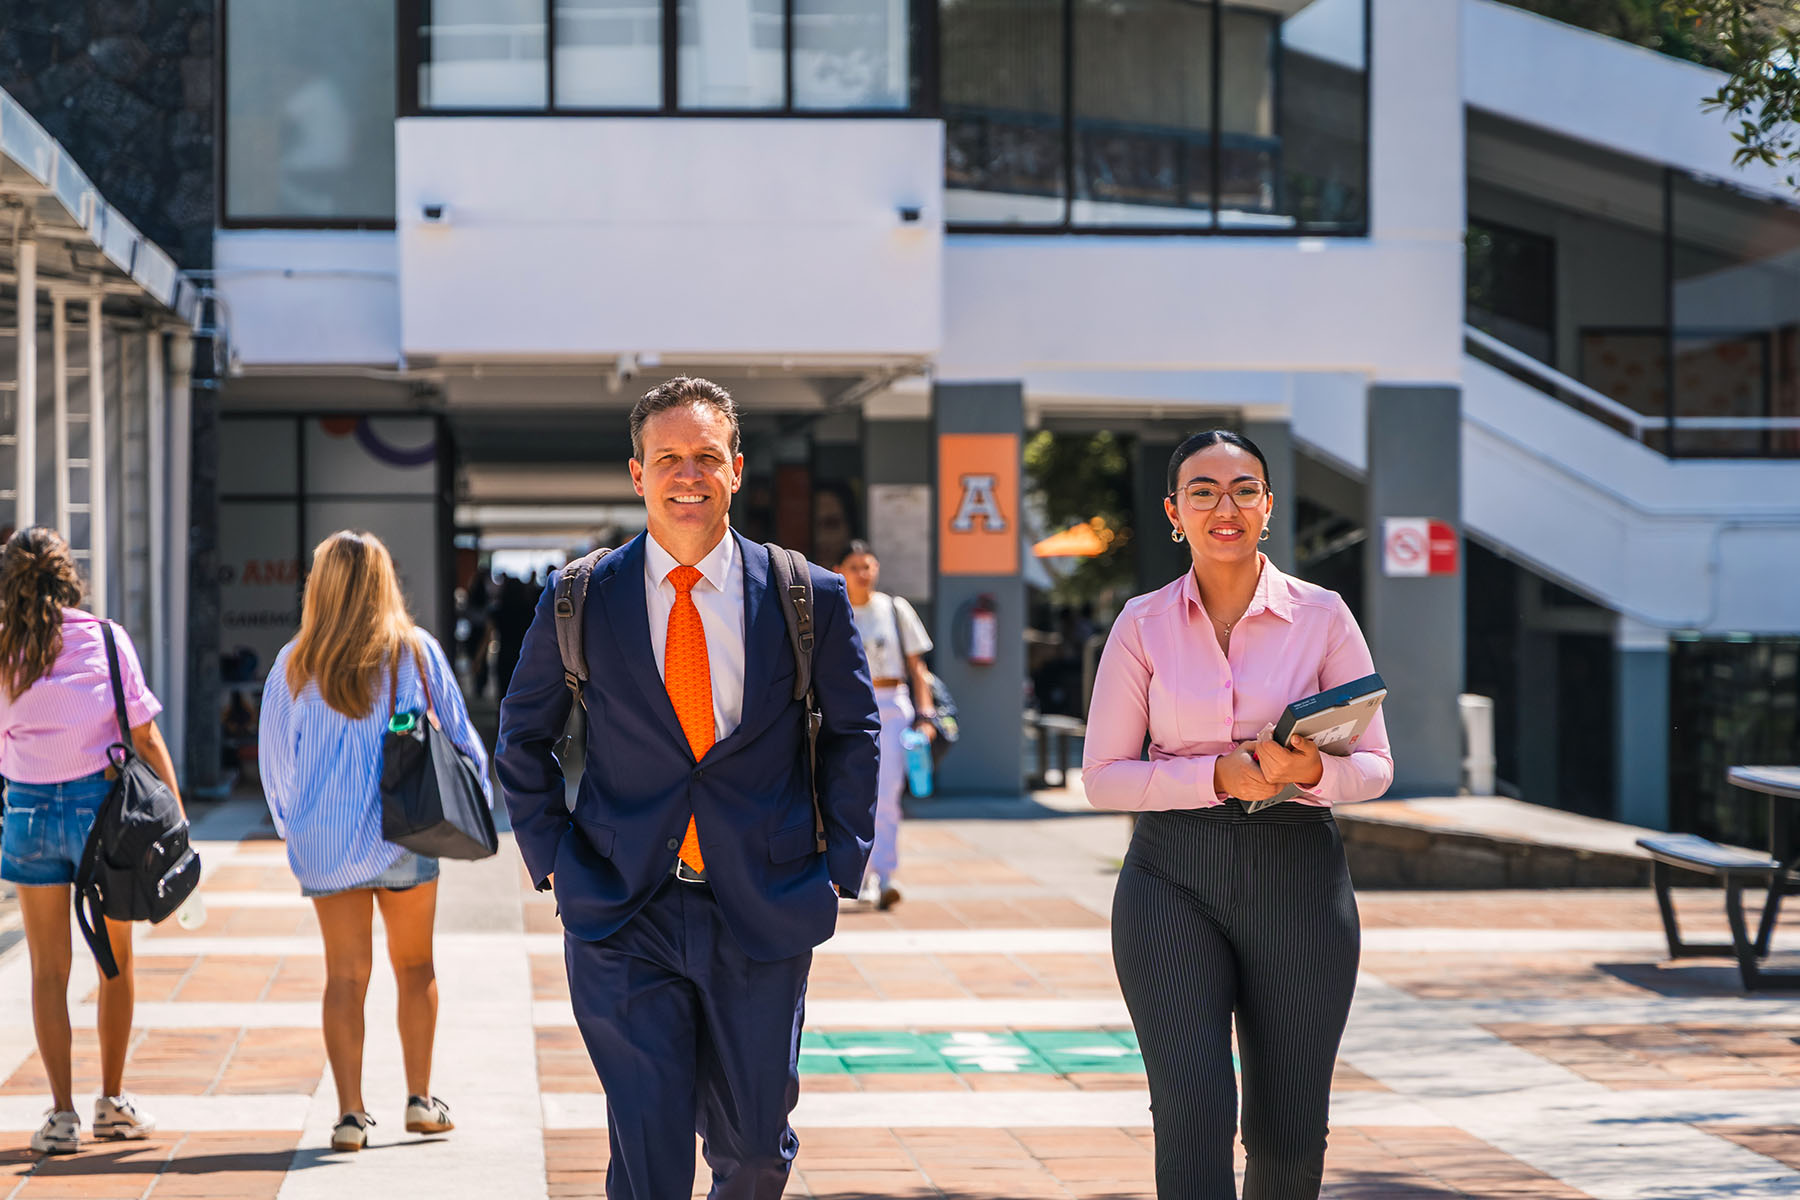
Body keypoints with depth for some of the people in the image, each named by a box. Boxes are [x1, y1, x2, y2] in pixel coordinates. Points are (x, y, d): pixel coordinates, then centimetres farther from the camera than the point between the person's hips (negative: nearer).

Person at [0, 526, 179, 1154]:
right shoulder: (105, 639, -7)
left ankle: (61, 1113, 3)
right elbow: (144, 736, -6)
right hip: (99, 803, -1)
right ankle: (112, 1102, 22)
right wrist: (177, 816, -2)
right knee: (116, 961, 15)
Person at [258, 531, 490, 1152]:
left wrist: (290, 825, 20)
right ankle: (420, 1100, 15)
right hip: (406, 837, 0)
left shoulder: (296, 664, -2)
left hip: (325, 839, 0)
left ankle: (350, 1112, -1)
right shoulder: (416, 651, -3)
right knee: (415, 966, 14)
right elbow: (460, 736, 3)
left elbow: (273, 758, 6)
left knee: (345, 974, 4)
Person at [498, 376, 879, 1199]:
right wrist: (552, 858, 4)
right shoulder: (578, 602, -1)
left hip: (764, 914, 1)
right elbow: (523, 738, 12)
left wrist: (841, 863, 4)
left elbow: (853, 731, 11)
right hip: (623, 915, -1)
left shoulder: (809, 597, 0)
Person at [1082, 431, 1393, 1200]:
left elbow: (1374, 766, 5)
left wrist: (1313, 770, -19)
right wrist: (1219, 776, -15)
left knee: (1290, 1135, 6)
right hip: (1174, 880, -1)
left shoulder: (1322, 617, 2)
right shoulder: (1143, 624, 3)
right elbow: (1103, 777, 1)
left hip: (1296, 876, 1)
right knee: (1193, 1114, -14)